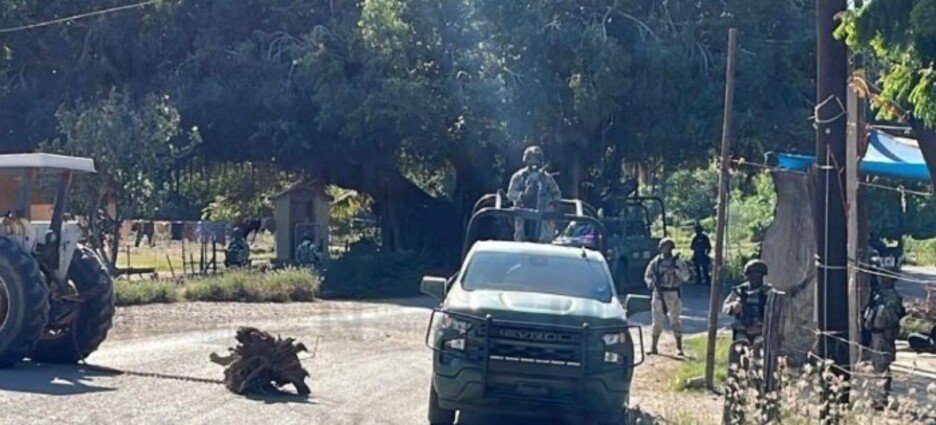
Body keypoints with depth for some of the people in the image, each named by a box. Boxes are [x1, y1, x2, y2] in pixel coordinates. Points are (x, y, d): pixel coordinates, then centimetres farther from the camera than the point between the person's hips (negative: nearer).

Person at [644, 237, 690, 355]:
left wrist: (675, 271, -21)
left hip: (672, 294, -2)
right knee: (657, 321, 4)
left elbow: (686, 276, -5)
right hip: (658, 293, 2)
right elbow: (647, 276, 8)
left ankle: (679, 347, 5)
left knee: (675, 321, 0)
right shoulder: (656, 261, 6)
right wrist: (651, 282, -12)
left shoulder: (677, 261, 1)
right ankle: (653, 347, 9)